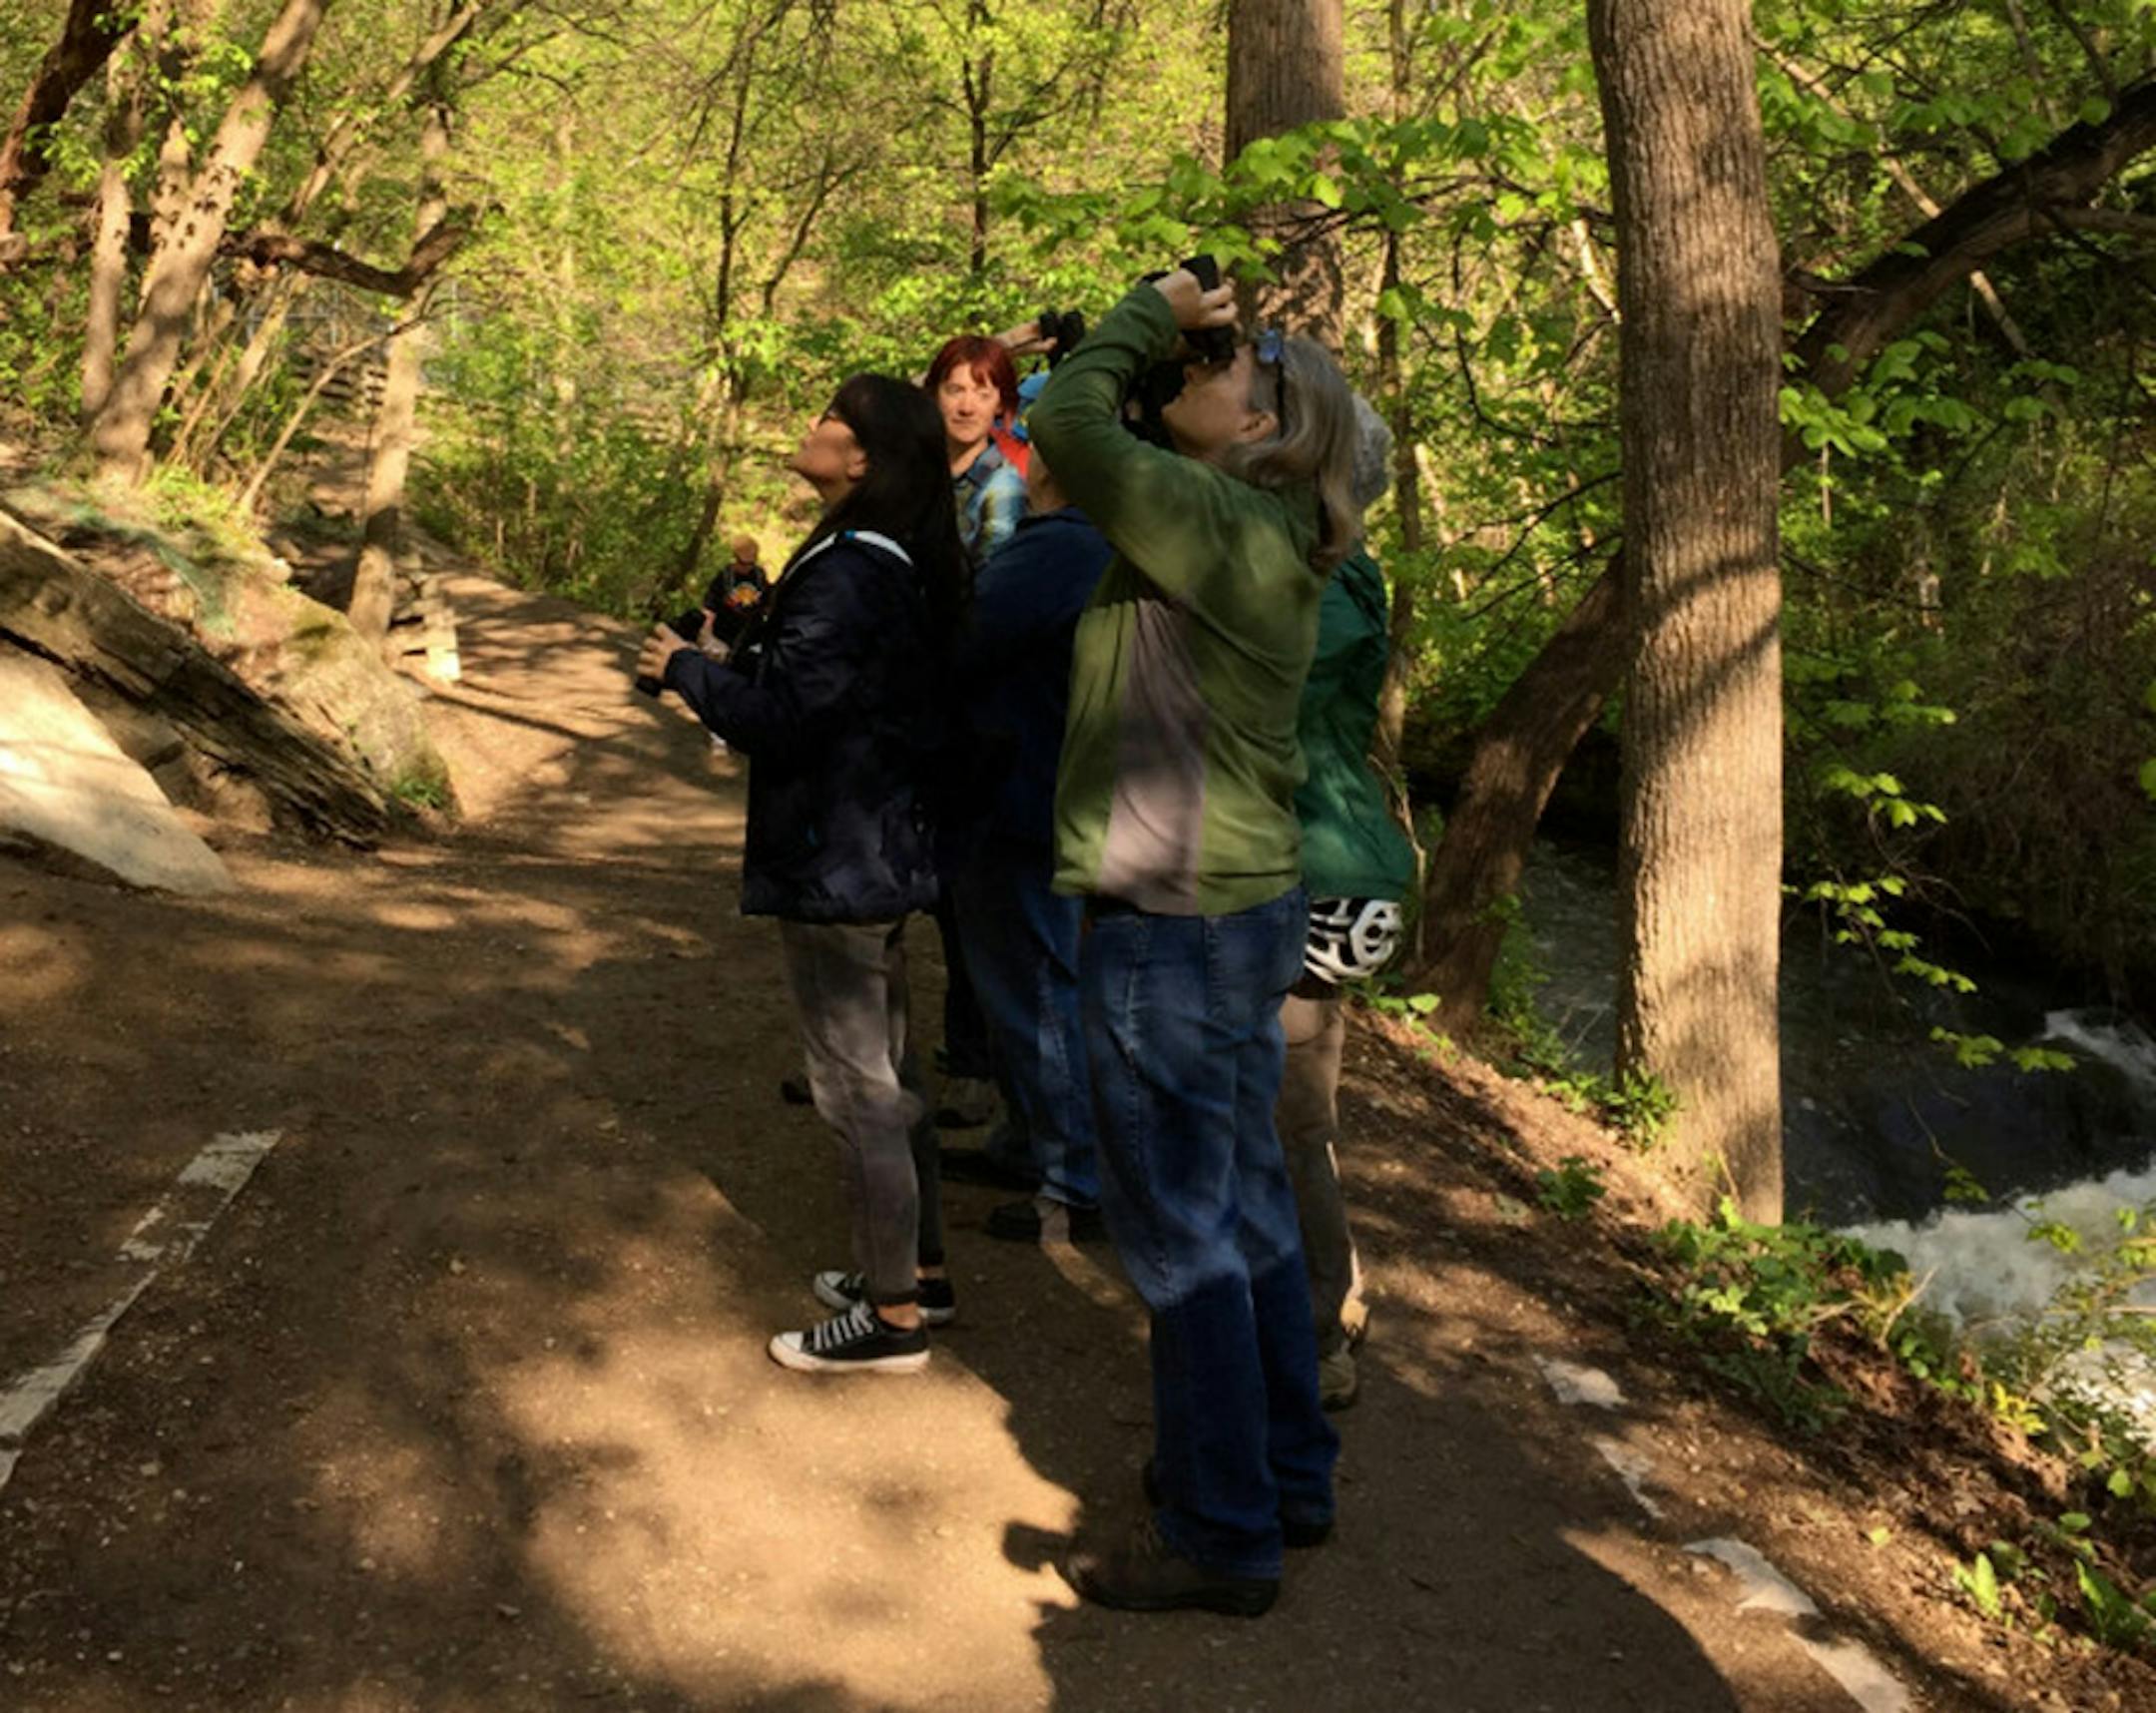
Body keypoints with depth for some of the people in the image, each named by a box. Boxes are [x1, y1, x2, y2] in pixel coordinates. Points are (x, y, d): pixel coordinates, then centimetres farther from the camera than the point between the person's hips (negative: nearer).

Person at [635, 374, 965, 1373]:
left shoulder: (844, 574, -22)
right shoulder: (909, 568, 9)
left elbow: (780, 719, -23)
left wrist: (689, 672, -7)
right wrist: (728, 672, 15)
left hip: (835, 866, -10)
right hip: (887, 851, 10)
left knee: (856, 1089, 1)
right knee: (886, 1073, 20)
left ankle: (891, 1317, 13)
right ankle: (917, 1273, 33)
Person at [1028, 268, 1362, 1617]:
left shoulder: (1217, 525, -17)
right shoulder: (1259, 537, 10)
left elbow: (1069, 423, -19)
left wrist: (1155, 310, -4)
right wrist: (1160, 329, 11)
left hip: (1172, 923, -10)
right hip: (1250, 903, 10)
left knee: (1182, 1229, 1)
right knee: (1248, 1202, 18)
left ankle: (1220, 1533, 14)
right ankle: (1289, 1475, 33)